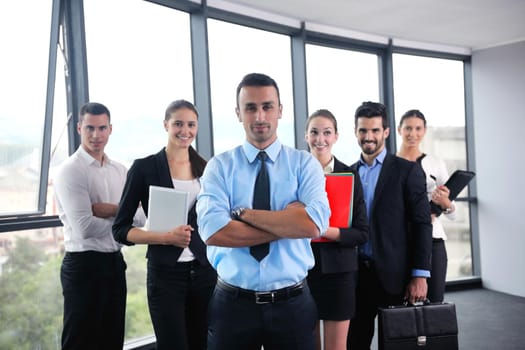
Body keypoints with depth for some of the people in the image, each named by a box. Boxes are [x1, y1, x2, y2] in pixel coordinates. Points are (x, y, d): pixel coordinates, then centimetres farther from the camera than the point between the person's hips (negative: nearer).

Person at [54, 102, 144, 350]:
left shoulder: (120, 170, 8)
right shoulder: (71, 170, -13)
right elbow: (84, 227, -21)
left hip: (116, 263, 7)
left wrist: (111, 210, -15)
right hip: (84, 265, -7)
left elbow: (139, 217, 2)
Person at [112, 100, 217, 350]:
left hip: (205, 271, 4)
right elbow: (121, 229, -5)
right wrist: (167, 237, -18)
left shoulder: (205, 169, 8)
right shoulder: (144, 167, -4)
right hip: (165, 273, -4)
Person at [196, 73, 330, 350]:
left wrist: (244, 213, -15)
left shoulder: (304, 164, -2)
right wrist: (289, 223, -16)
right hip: (233, 303, 0)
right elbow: (212, 231, -17)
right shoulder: (219, 166, -2)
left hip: (292, 304, 0)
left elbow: (313, 224, -19)